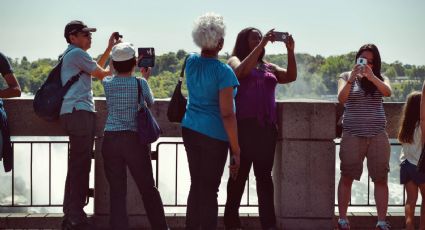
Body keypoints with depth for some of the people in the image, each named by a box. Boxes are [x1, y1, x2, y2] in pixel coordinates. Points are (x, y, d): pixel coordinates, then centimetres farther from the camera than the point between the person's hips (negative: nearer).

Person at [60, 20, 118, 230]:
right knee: (80, 165, -11)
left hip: (74, 113, 10)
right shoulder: (77, 53, -7)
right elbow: (100, 74, -1)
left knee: (77, 165, 12)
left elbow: (95, 69, 31)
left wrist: (110, 48, 30)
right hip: (79, 112, -10)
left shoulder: (70, 55, 24)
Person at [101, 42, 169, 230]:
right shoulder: (140, 83, -5)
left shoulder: (107, 83, 1)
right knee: (148, 188, 9)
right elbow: (150, 102, 15)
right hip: (134, 140, -1)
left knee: (117, 191, 4)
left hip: (110, 140, 2)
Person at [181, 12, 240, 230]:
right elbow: (227, 114, -18)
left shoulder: (191, 62, 3)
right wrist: (236, 151, -14)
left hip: (190, 130, 6)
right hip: (214, 135, -6)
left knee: (196, 185, 15)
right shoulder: (223, 72, -15)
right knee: (209, 190, 1)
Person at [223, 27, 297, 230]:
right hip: (243, 126, -4)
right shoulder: (235, 60, 6)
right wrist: (261, 45, -18)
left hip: (267, 127, 4)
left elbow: (291, 76, 5)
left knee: (264, 175, 4)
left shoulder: (269, 67, 18)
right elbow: (242, 70, -17)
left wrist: (290, 51, -6)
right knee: (240, 175, 0)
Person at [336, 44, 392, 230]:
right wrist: (352, 78, -23)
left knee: (381, 179, -1)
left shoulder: (380, 78, 8)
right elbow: (341, 98, -11)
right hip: (352, 134, -1)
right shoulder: (346, 77, 5)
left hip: (377, 134, 1)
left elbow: (388, 92, -13)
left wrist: (371, 76, -24)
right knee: (347, 177, 1)